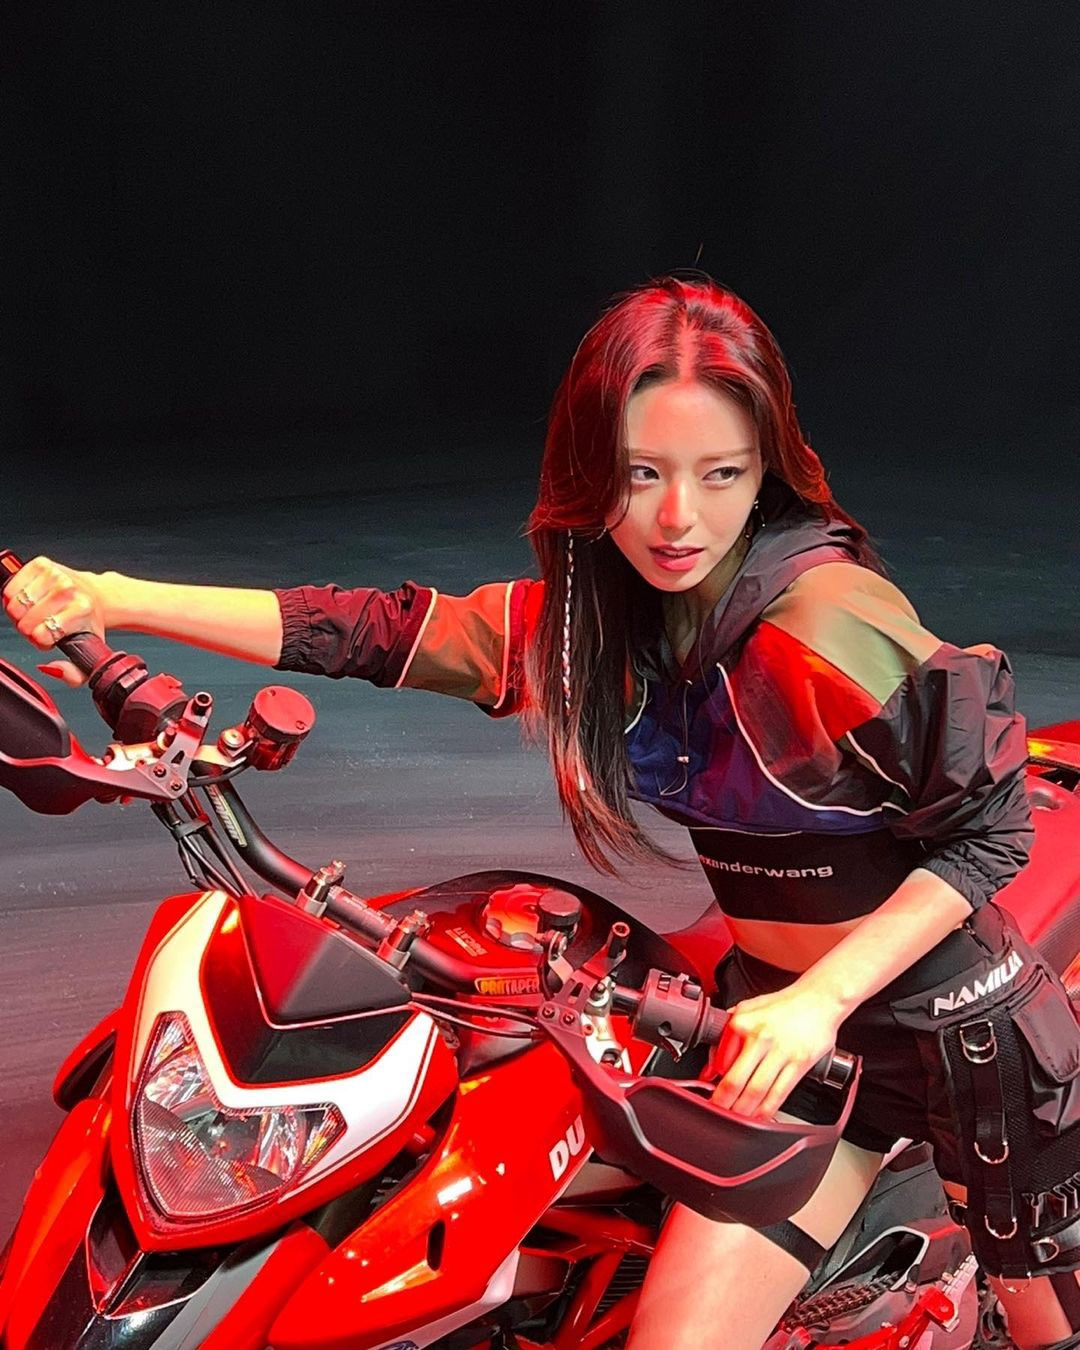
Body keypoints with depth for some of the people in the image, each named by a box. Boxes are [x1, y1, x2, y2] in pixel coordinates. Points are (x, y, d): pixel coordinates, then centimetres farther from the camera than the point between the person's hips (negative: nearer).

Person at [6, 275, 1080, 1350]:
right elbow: (384, 630, -7)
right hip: (784, 1016, 5)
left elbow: (989, 831, -19)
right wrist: (104, 599, -12)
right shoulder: (589, 613, -5)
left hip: (953, 1017, -4)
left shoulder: (827, 618, -26)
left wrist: (820, 999, -29)